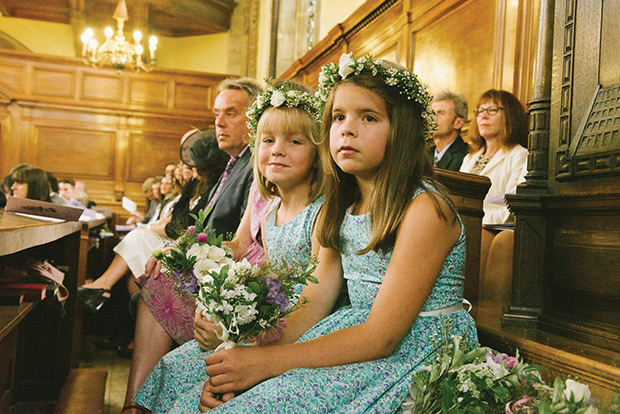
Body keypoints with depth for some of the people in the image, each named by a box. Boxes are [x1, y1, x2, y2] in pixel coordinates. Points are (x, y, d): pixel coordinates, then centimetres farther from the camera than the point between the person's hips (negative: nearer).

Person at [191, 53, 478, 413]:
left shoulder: (425, 208, -16)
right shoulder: (343, 208, 9)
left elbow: (381, 336, -21)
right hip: (362, 339, 6)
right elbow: (313, 306, 2)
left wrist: (267, 361, -24)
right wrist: (247, 355, -13)